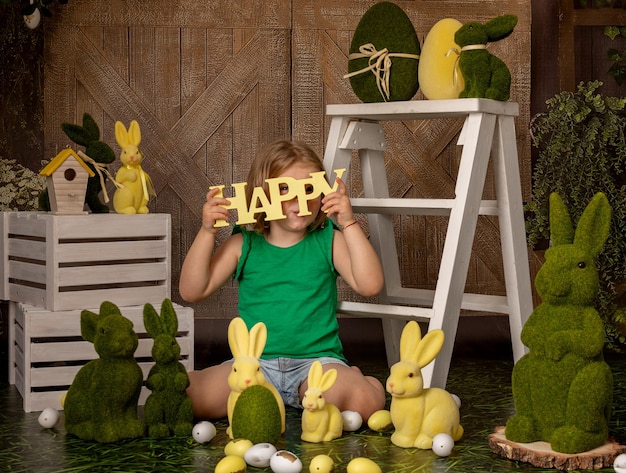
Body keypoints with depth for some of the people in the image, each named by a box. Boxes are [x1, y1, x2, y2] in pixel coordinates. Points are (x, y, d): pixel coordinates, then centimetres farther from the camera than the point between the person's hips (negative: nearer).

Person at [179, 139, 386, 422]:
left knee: (367, 401, -32)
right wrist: (207, 232, -8)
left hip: (316, 360, -1)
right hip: (253, 363, 2)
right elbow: (192, 291, 1)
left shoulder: (328, 241, 4)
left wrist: (349, 225, -14)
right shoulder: (243, 245, 5)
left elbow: (370, 286, -10)